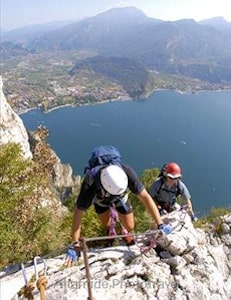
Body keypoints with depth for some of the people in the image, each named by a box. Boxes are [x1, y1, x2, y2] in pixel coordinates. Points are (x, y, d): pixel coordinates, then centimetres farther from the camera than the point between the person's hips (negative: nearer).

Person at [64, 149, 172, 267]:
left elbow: (145, 197, -37)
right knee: (106, 225, 8)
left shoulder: (126, 172, -43)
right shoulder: (89, 184, -45)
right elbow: (78, 213, -36)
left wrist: (160, 224, -41)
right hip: (100, 198, 0)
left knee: (129, 227, 0)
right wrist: (75, 245, -34)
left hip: (121, 198, 1)